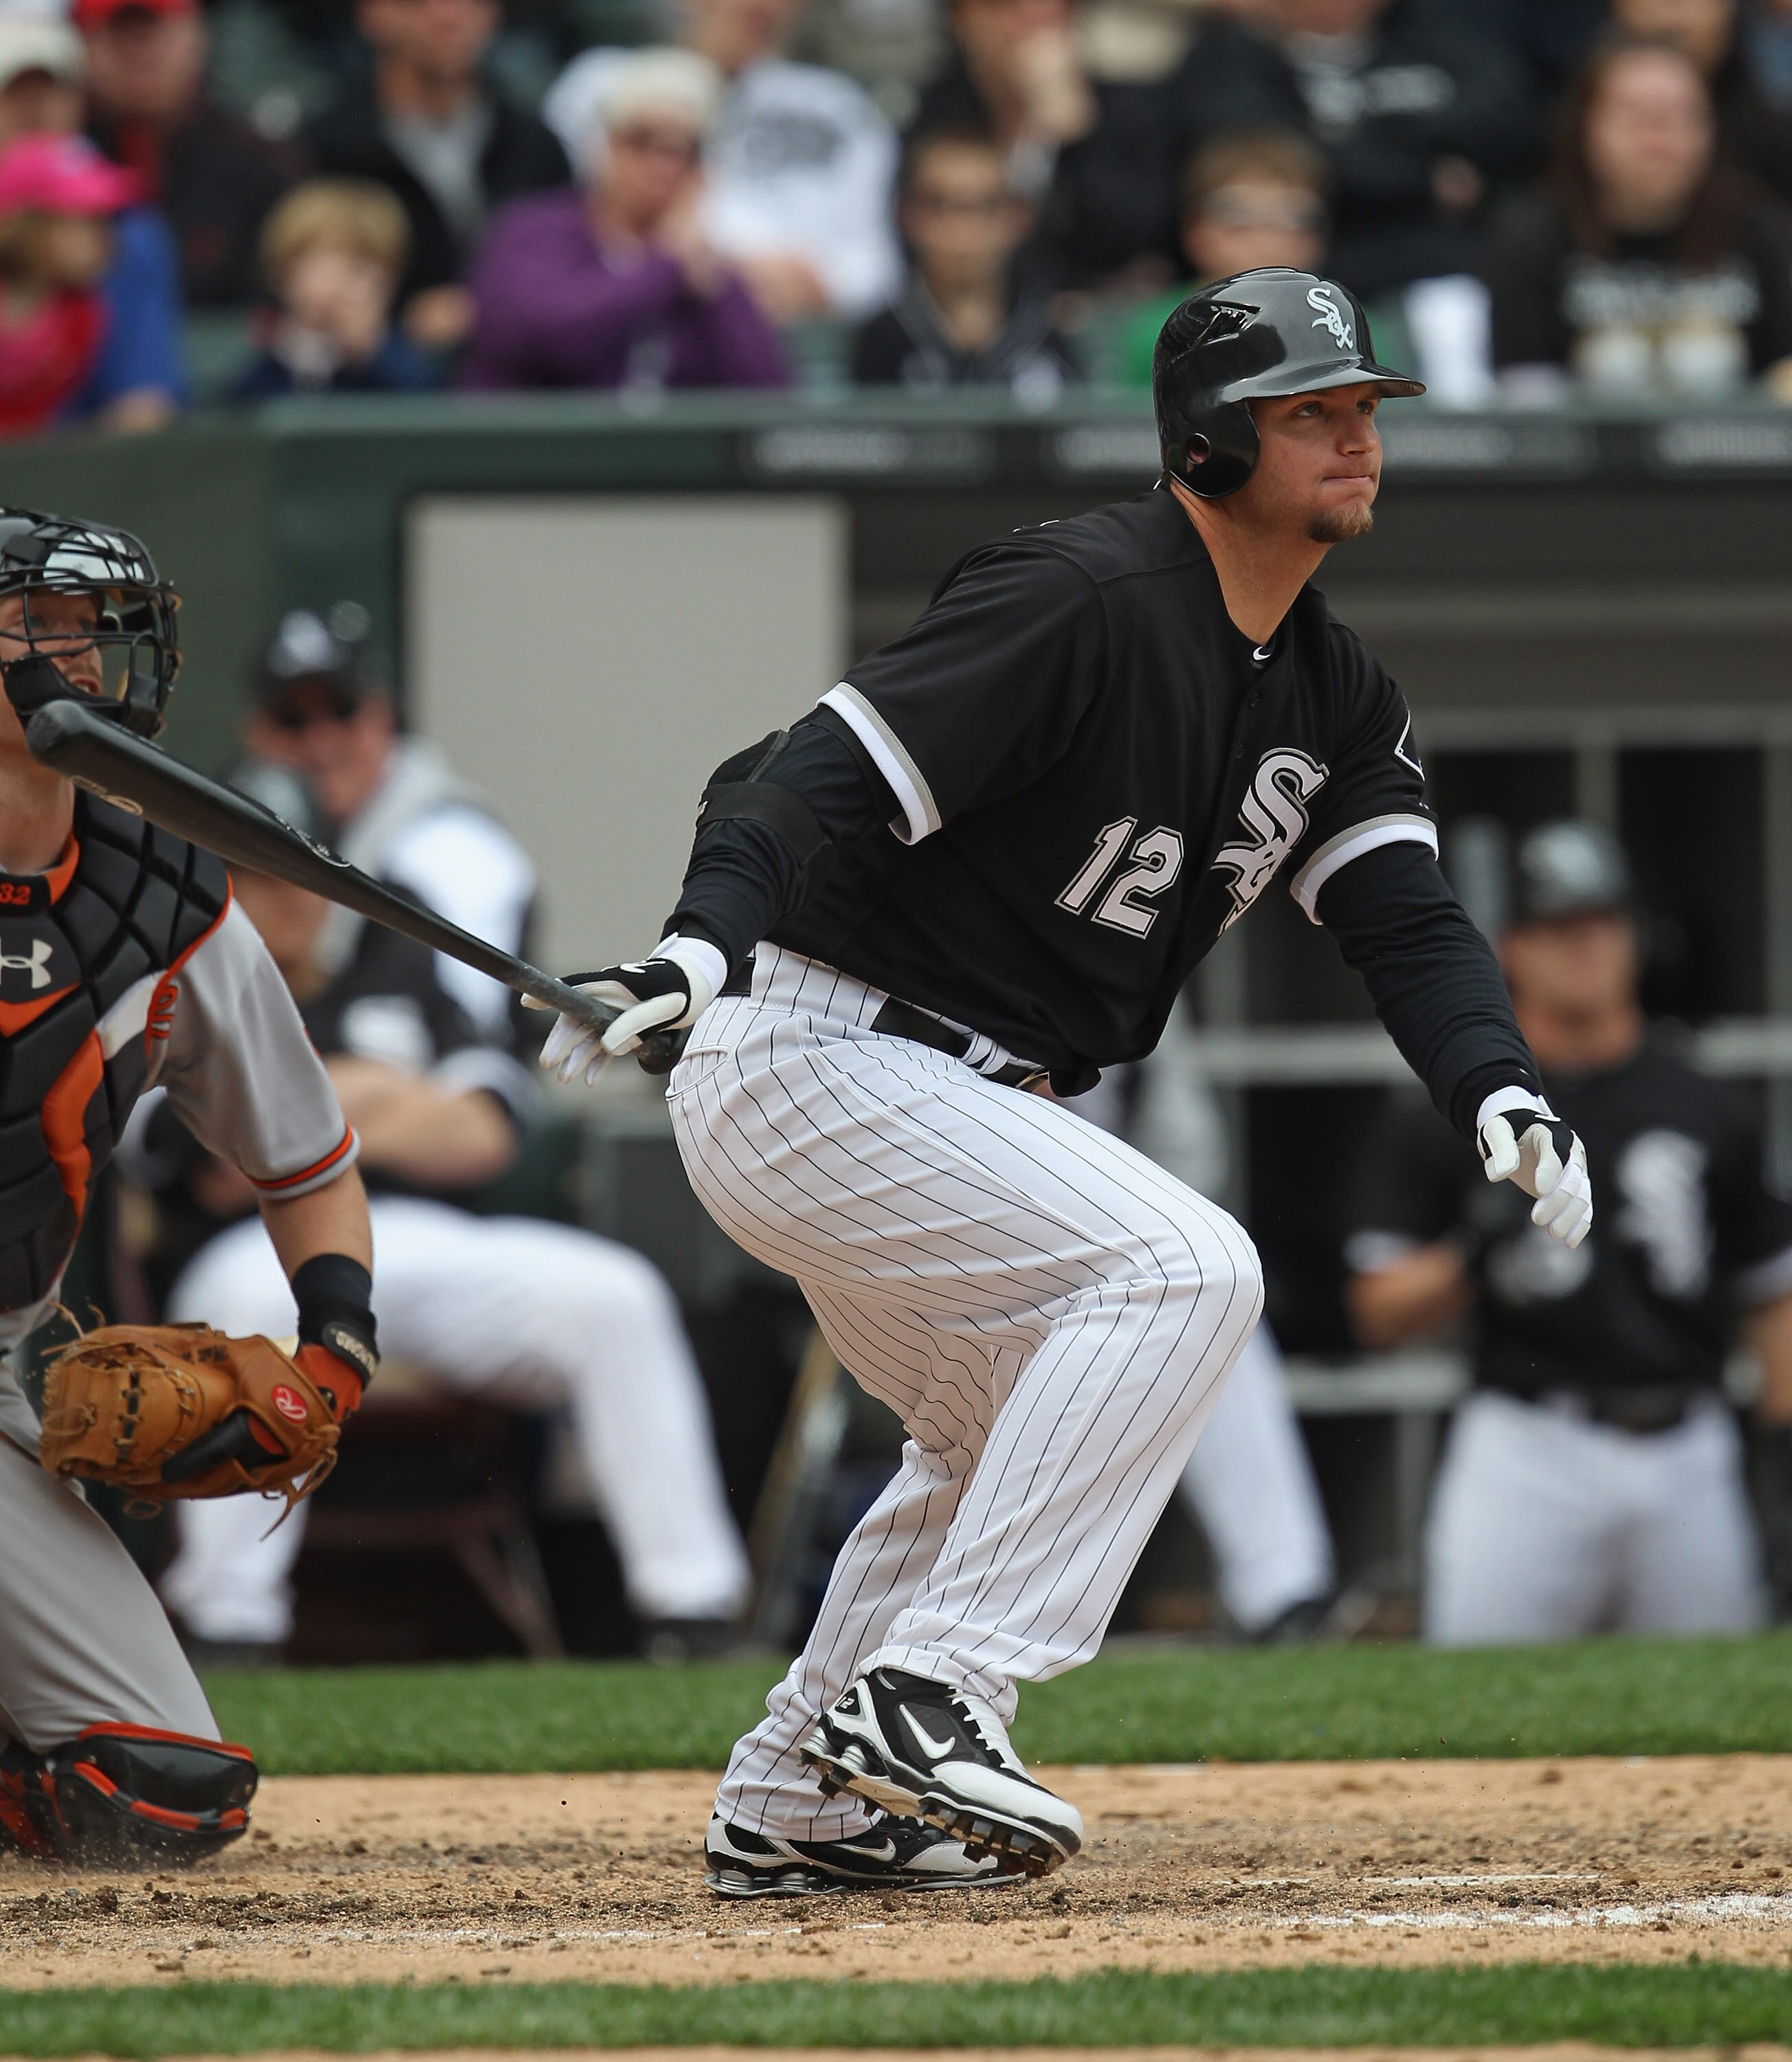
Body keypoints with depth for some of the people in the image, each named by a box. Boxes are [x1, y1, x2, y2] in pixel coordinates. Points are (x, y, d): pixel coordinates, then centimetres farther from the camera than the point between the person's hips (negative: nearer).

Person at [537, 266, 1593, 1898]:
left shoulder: (1334, 693, 10)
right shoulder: (1080, 599, -19)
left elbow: (1405, 914, 0)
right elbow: (828, 774, -27)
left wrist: (1499, 1093, -20)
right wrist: (704, 936, -45)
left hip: (971, 1093, 11)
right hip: (808, 1060, -11)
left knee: (1025, 1434, 24)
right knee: (1184, 1267, -23)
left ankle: (796, 1807, 31)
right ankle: (924, 1696, -25)